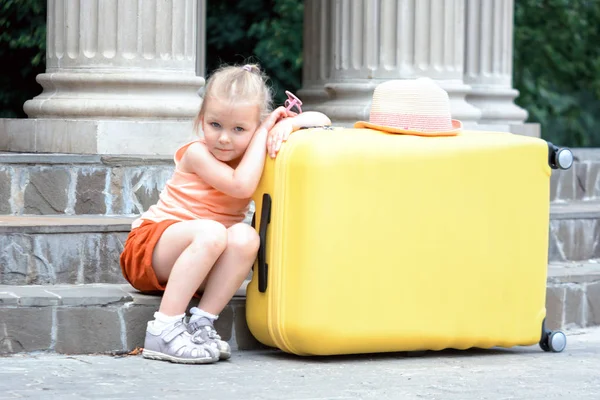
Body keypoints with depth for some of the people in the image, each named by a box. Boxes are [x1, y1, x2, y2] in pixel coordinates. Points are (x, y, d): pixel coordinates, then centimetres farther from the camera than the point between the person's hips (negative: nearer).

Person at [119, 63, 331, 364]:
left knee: (244, 237, -28)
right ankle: (163, 330, -36)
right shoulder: (197, 154, -12)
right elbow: (241, 186, -28)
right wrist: (262, 133, -20)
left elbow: (321, 121, 6)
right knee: (210, 232, -37)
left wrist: (289, 123, -16)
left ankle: (201, 323, -27)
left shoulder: (253, 151, 5)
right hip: (150, 246, -5)